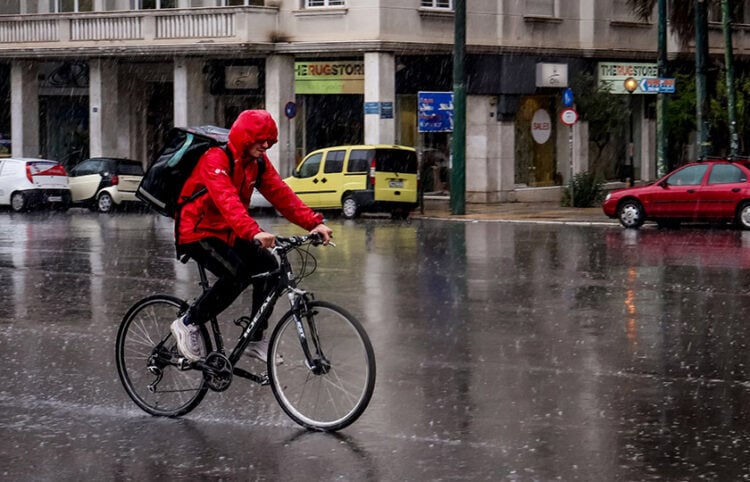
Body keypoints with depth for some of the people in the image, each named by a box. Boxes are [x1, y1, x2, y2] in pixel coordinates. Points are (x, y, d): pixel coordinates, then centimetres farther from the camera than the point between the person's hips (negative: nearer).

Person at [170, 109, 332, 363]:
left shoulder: (258, 163, 2)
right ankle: (188, 323, -11)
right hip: (198, 232, -8)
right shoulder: (216, 159, -23)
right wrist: (254, 232, -53)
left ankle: (257, 340, 1)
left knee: (268, 266, -10)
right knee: (238, 274, -28)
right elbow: (227, 201, -38)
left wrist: (314, 223, -19)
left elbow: (281, 194, -6)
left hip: (227, 233, 8)